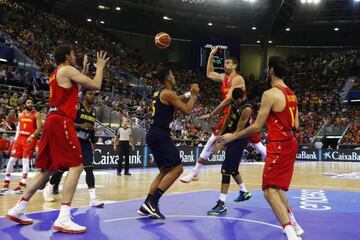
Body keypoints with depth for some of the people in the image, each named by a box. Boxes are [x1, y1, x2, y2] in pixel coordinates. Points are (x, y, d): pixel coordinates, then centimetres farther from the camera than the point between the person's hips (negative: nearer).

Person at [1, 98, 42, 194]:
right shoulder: (21, 114, 12)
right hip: (20, 138, 6)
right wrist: (16, 138, 13)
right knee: (11, 159, 3)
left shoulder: (36, 114, -5)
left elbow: (39, 128, -12)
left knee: (25, 160, -9)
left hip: (30, 139, -6)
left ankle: (22, 184, -2)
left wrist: (32, 136, -26)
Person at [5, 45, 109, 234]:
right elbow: (96, 86, -7)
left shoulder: (55, 74, 23)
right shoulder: (67, 70, -5)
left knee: (48, 169, 15)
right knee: (76, 166, -12)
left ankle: (18, 209, 17)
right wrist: (100, 67, 10)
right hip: (61, 122, -10)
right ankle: (63, 218, -18)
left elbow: (71, 88, 36)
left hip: (53, 121, 10)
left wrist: (84, 71, 34)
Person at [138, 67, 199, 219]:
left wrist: (189, 94, 28)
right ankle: (152, 202, -12)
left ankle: (147, 205, 12)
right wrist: (194, 94, 3)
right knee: (177, 168, -8)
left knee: (165, 171, 15)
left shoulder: (159, 93, 19)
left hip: (153, 135, 10)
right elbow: (187, 110, -11)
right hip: (160, 135, -10)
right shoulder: (168, 93, -10)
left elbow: (176, 102, 33)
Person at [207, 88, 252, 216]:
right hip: (232, 136, 9)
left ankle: (221, 204, -15)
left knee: (227, 169, -15)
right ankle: (244, 192, 41)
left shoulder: (246, 109, -21)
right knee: (233, 169, 21)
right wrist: (220, 135, 13)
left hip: (239, 139, -9)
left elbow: (238, 131, -22)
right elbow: (227, 119, 14)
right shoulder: (234, 103, 5)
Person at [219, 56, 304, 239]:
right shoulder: (291, 94, 12)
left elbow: (257, 126, -15)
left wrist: (233, 136, -5)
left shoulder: (270, 94, -14)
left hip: (278, 146, -9)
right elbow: (295, 126, 15)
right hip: (290, 144, 9)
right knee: (276, 187, 22)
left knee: (269, 190, -8)